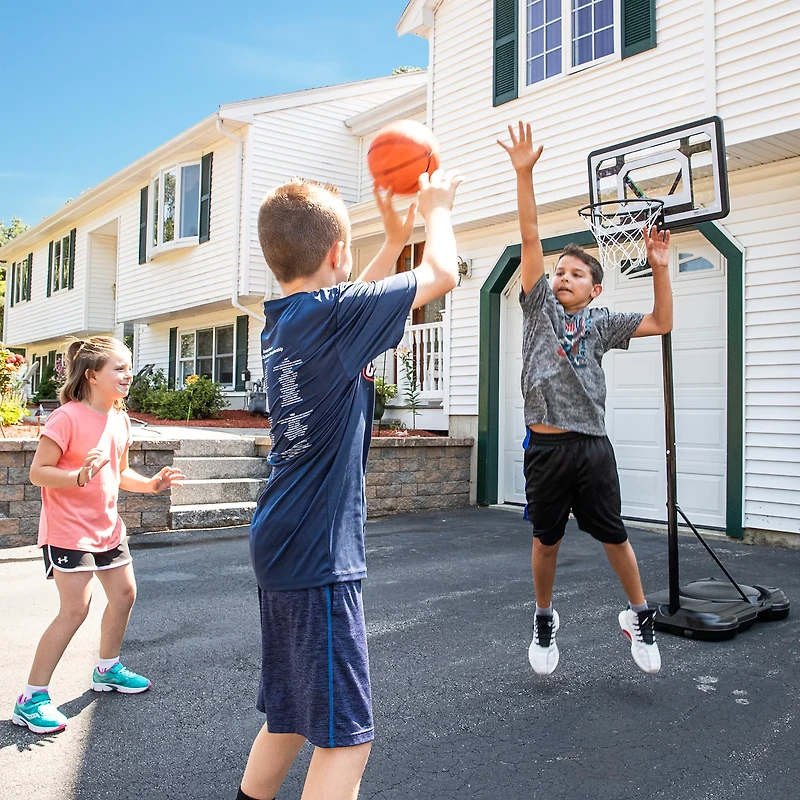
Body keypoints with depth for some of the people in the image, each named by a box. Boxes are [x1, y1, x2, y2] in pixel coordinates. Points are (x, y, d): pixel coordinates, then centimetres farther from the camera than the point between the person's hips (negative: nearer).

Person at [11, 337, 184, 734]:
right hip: (68, 529, -8)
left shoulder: (120, 420, 6)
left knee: (124, 593, 13)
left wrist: (150, 484, 1)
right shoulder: (66, 418, -19)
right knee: (75, 609, -11)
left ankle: (108, 669, 35)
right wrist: (80, 476, -35)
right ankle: (31, 699, 2)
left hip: (107, 526, 8)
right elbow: (38, 472, -19)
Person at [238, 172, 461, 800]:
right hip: (318, 556, -9)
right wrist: (437, 208, 11)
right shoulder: (334, 315, -17)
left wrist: (396, 240, 30)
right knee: (344, 737, -2)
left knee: (289, 719, 23)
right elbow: (442, 274, -7)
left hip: (281, 548, 9)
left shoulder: (284, 320, 8)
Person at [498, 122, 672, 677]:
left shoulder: (600, 323, 8)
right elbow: (531, 238, -1)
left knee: (613, 535, 10)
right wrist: (524, 174, -7)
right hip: (545, 446, 0)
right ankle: (545, 621, 31)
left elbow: (662, 323, 8)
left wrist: (660, 268, -1)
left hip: (592, 446, 0)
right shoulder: (540, 308, 6)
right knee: (546, 540, 11)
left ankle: (640, 615, 32)